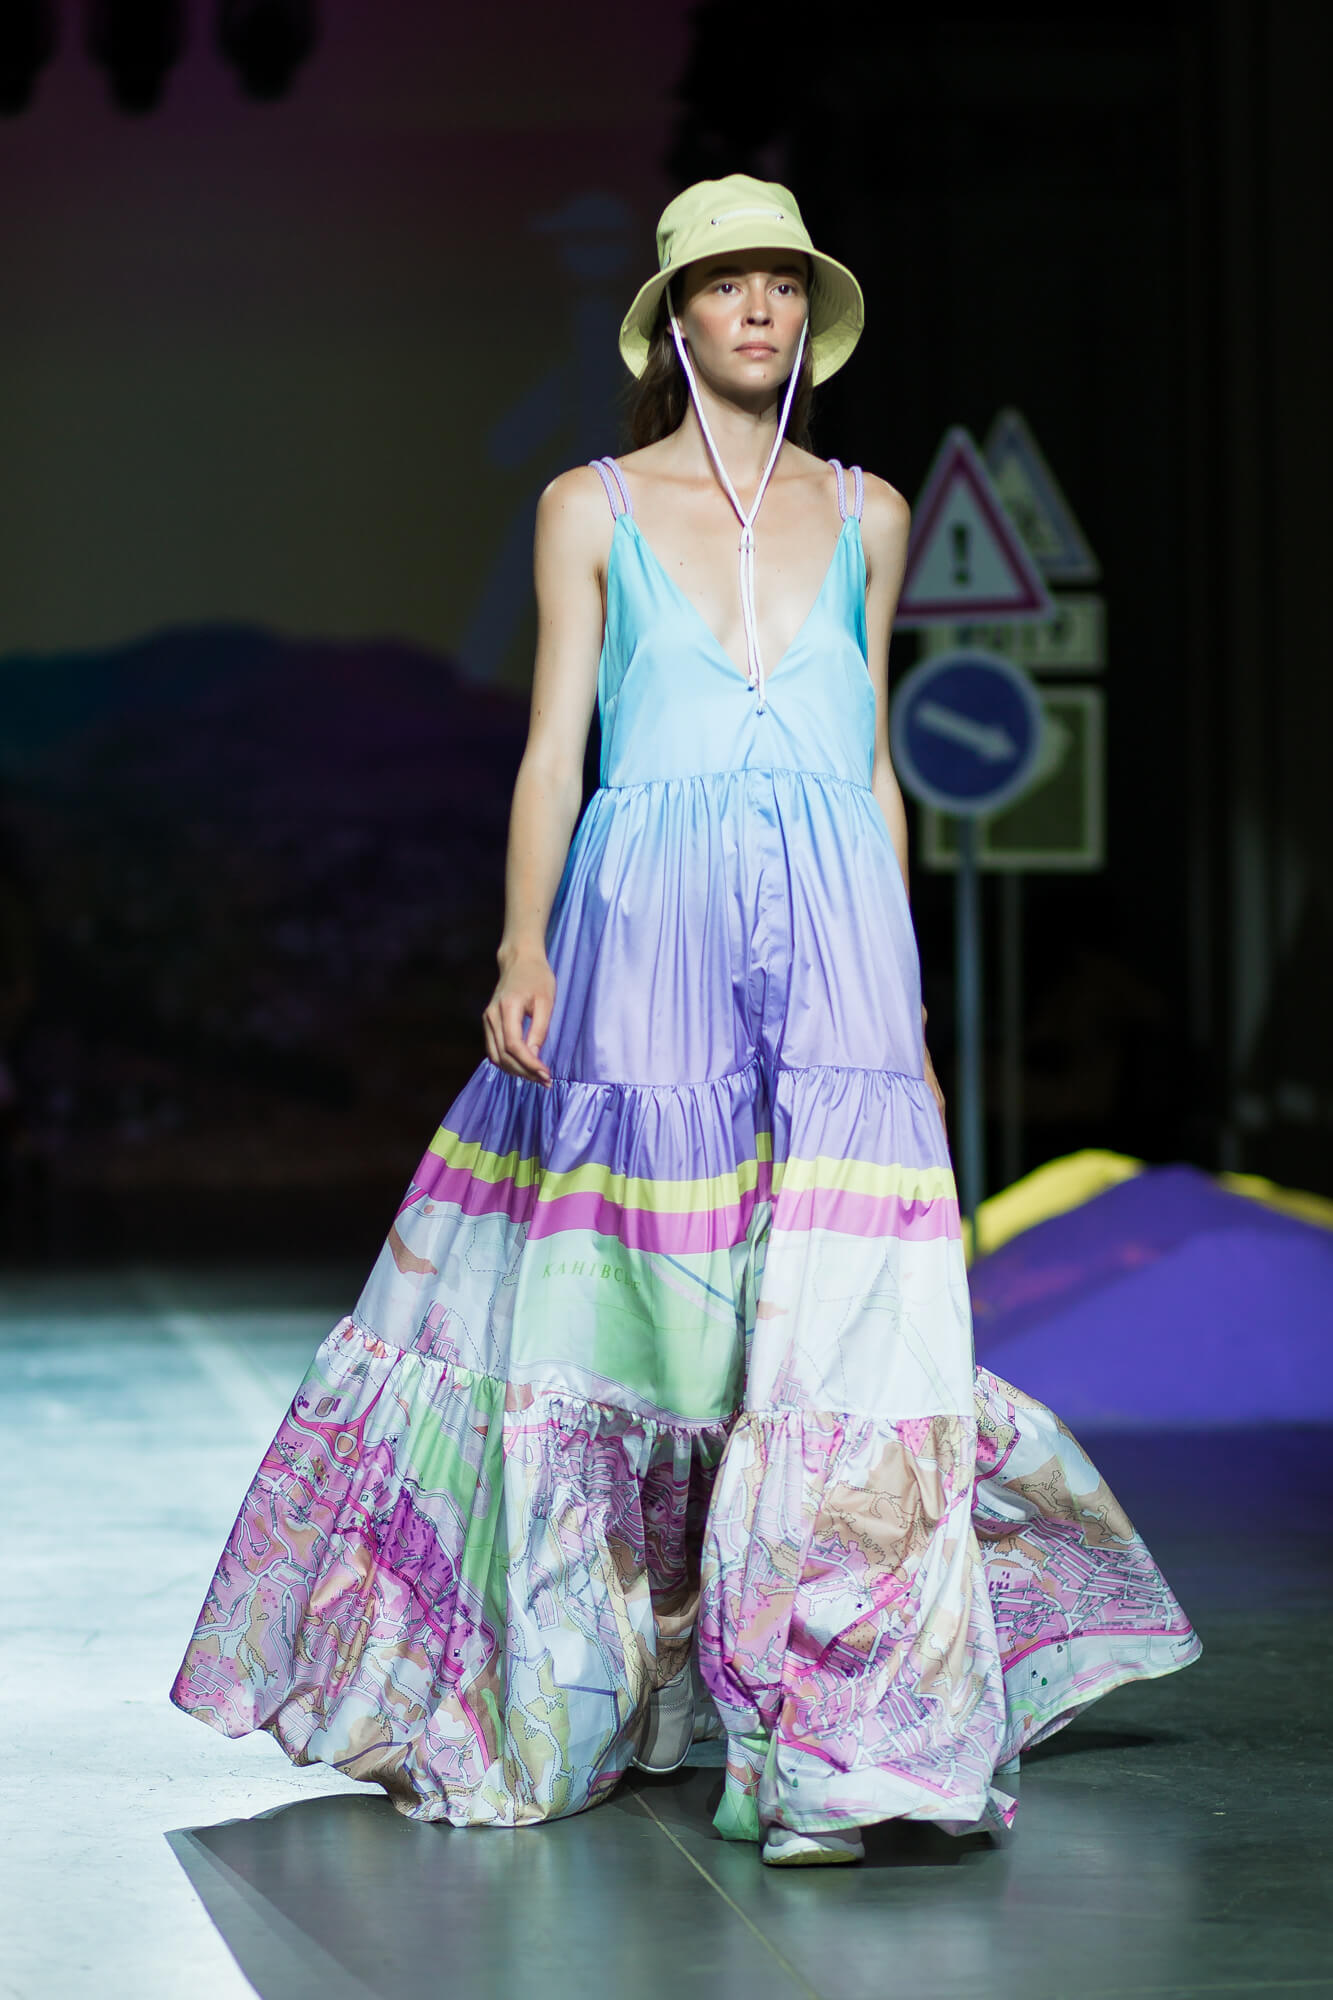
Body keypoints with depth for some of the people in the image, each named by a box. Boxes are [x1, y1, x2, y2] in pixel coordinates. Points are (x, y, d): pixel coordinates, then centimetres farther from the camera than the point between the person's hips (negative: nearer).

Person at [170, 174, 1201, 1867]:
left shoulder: (865, 514, 15)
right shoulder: (592, 508, 8)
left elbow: (872, 763, 17)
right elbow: (552, 745, 4)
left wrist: (906, 1001, 13)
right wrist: (523, 947, -10)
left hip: (831, 932, 1)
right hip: (641, 932, -1)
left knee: (841, 1322, -10)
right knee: (617, 1316, 1)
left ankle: (847, 1747, -9)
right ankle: (511, 1697, 18)